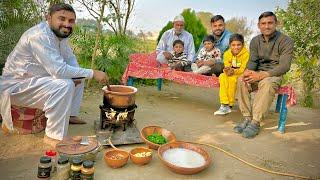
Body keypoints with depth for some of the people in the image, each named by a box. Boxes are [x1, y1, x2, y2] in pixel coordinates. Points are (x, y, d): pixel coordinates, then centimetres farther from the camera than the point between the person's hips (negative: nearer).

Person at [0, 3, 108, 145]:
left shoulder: (60, 33, 1)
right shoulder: (40, 36, -26)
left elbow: (71, 59, 9)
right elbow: (59, 70, -35)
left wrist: (77, 76, -12)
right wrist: (92, 73, -29)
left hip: (34, 80, 9)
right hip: (16, 86, -9)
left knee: (78, 78, 9)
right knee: (65, 85, -30)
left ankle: (70, 115, 14)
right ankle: (54, 136, -22)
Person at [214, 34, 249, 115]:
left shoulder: (246, 54, -14)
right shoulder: (227, 54, 1)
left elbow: (243, 69, -18)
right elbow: (227, 67, 1)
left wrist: (233, 71, -33)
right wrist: (227, 70, -23)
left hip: (241, 75, -5)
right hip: (231, 74, 5)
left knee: (232, 79, -33)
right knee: (222, 76, -26)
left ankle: (230, 105, -19)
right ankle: (224, 104, -25)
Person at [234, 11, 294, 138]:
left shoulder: (286, 41, -8)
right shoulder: (255, 41, 8)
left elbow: (284, 66, -16)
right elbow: (253, 60, 2)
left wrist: (262, 75, -29)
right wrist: (248, 71, -24)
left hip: (275, 74, -4)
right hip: (258, 73, 4)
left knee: (267, 84, -38)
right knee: (241, 80, -27)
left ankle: (256, 122, -34)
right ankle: (247, 118, -24)